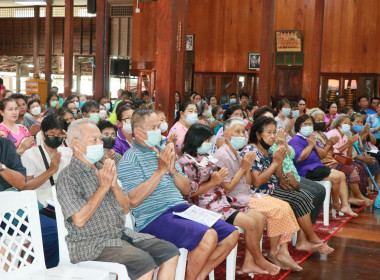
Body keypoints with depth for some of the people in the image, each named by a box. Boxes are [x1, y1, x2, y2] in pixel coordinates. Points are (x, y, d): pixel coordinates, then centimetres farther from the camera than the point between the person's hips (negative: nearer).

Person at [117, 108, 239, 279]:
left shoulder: (163, 153, 20)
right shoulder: (130, 159, -2)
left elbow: (186, 190, 17)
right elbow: (134, 200, -16)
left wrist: (173, 170, -3)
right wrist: (160, 171, -15)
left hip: (182, 210, 8)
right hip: (155, 219, -8)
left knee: (231, 234, -4)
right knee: (208, 236, -28)